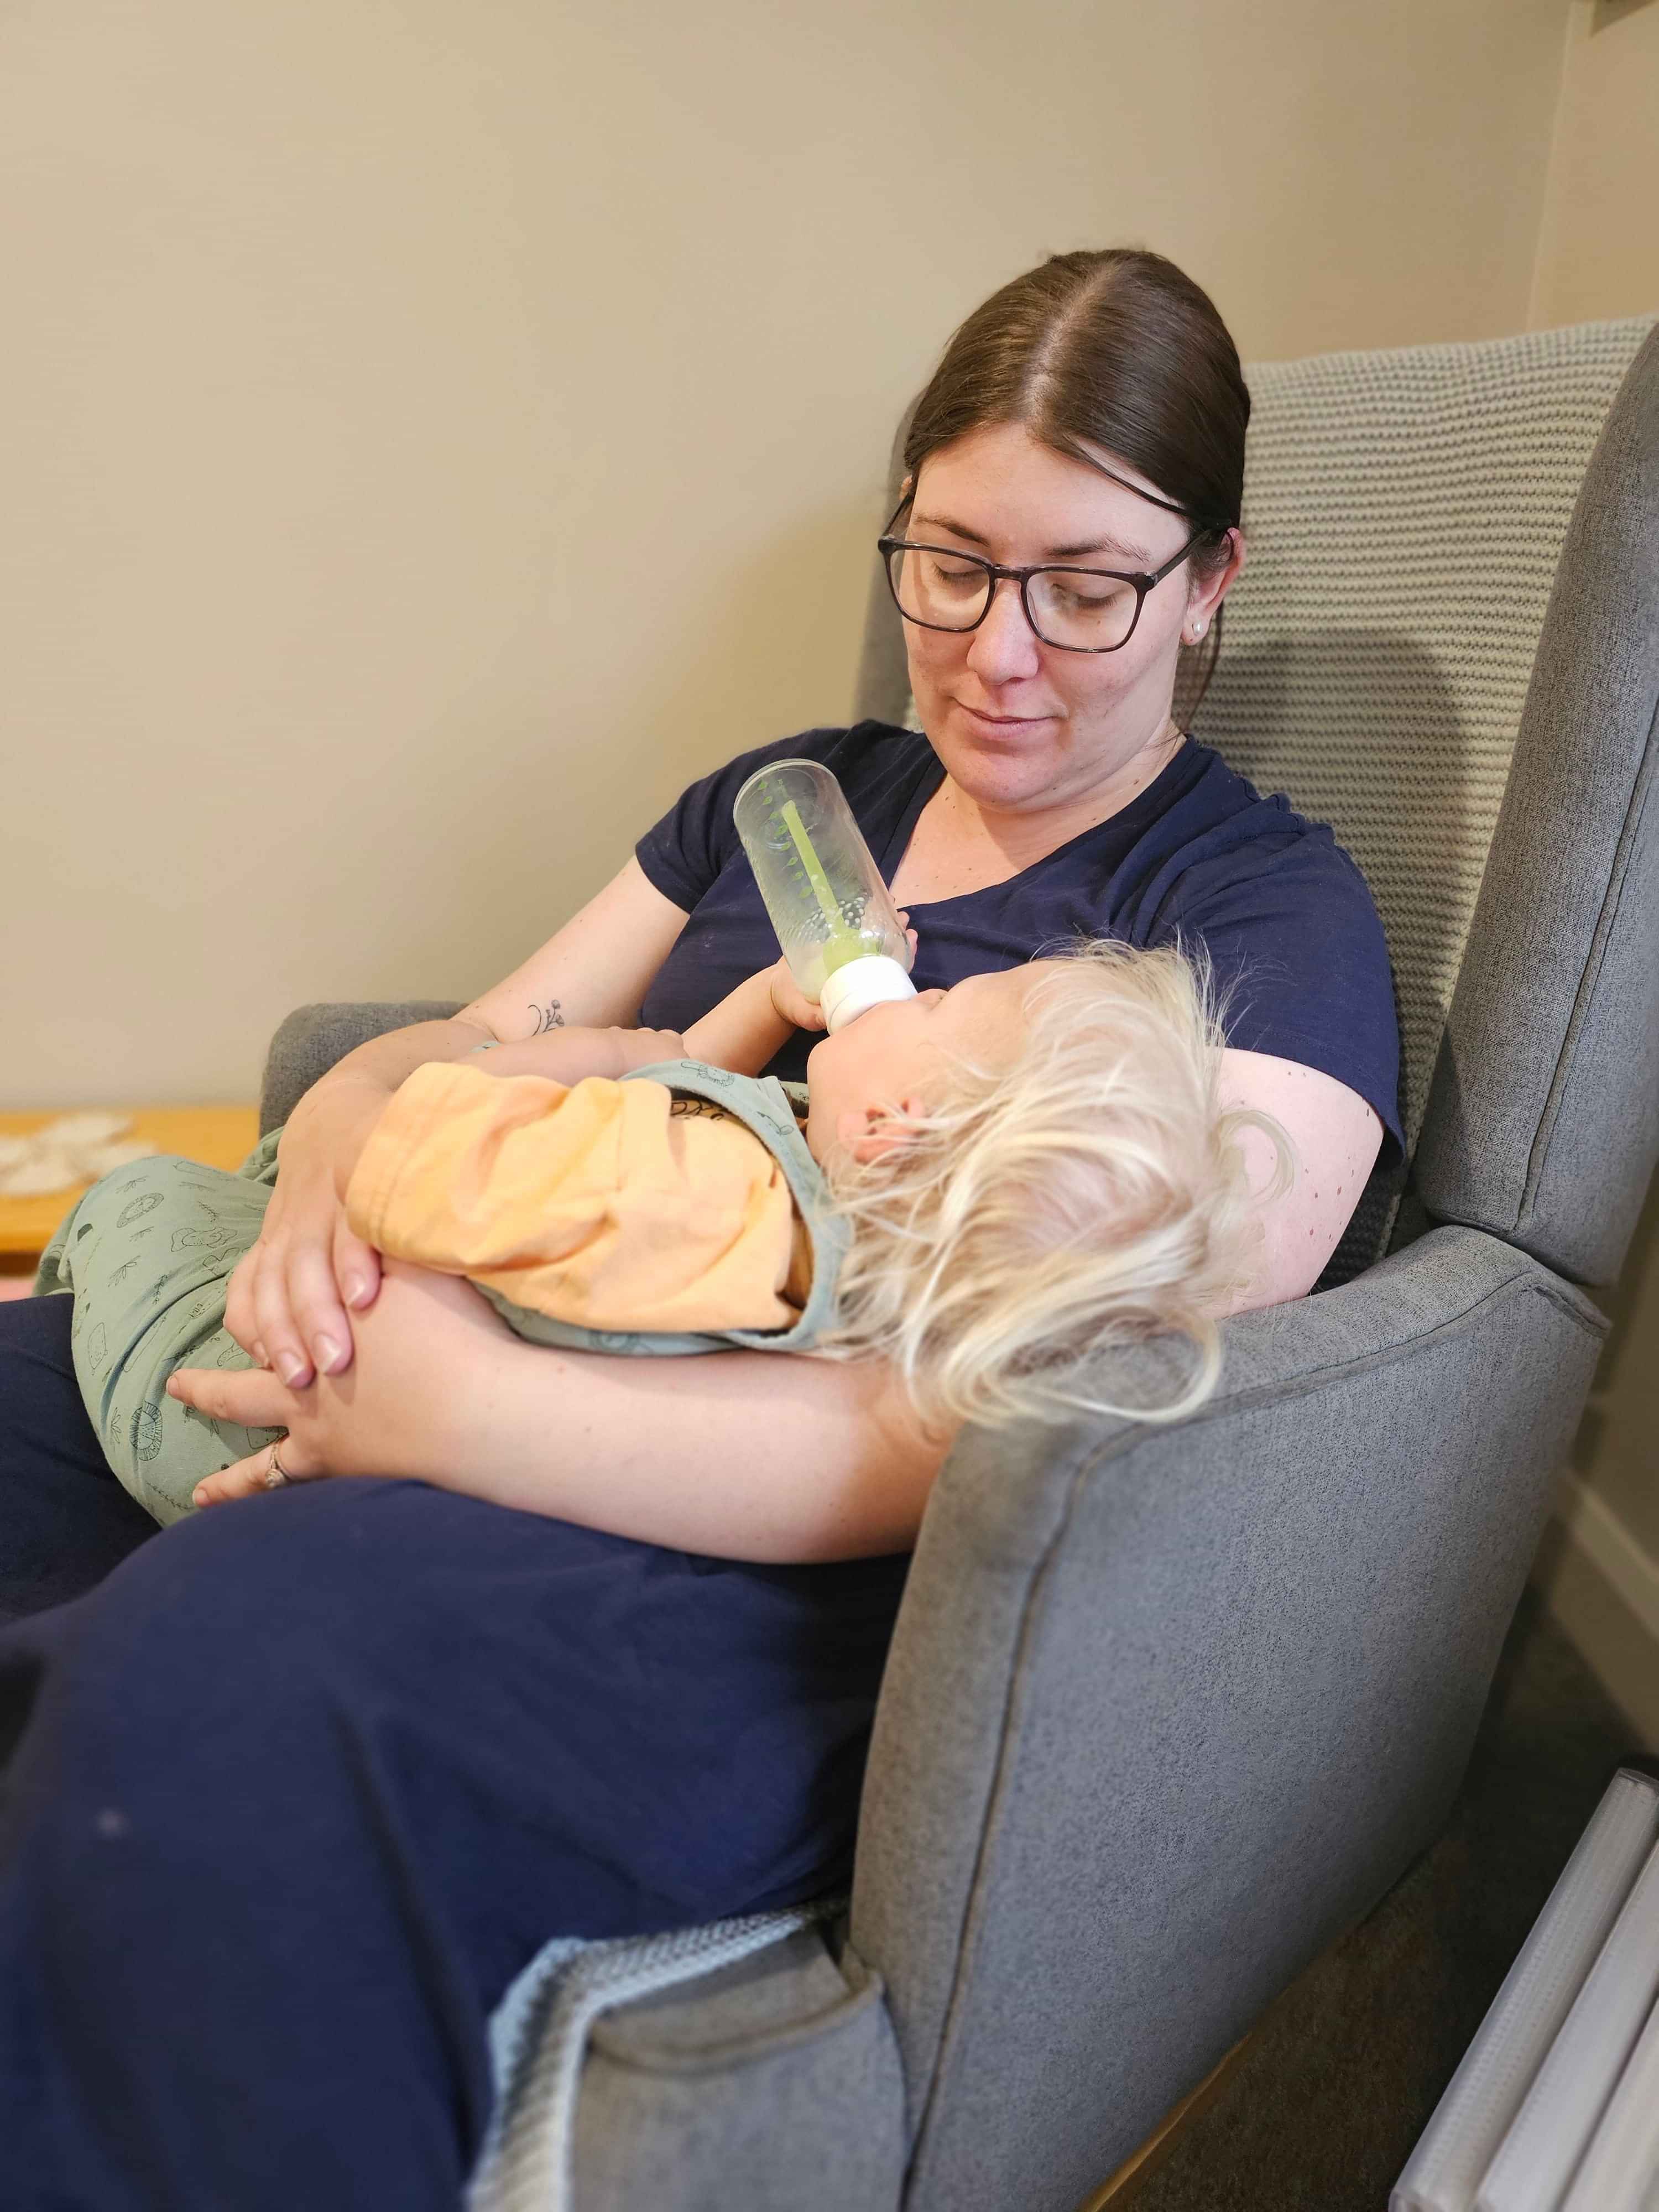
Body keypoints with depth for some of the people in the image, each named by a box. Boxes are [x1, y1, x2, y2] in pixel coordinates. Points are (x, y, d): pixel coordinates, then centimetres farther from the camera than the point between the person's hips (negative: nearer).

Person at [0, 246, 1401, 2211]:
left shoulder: (1275, 921, -4)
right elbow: (453, 1052, 15)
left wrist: (462, 1407, -22)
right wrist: (336, 1157, -11)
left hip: (842, 1591, -6)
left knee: (220, 1659, -31)